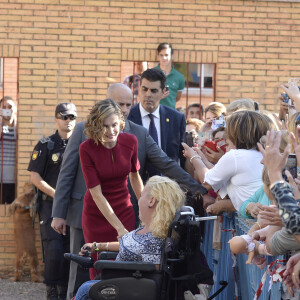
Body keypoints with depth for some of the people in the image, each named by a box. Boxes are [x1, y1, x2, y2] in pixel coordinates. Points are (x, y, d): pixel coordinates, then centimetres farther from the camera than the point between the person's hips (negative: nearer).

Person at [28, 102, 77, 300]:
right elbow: (35, 176, -2)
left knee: (71, 249, 2)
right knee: (54, 248, -12)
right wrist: (56, 194, -11)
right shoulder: (46, 145, 1)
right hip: (51, 204, -3)